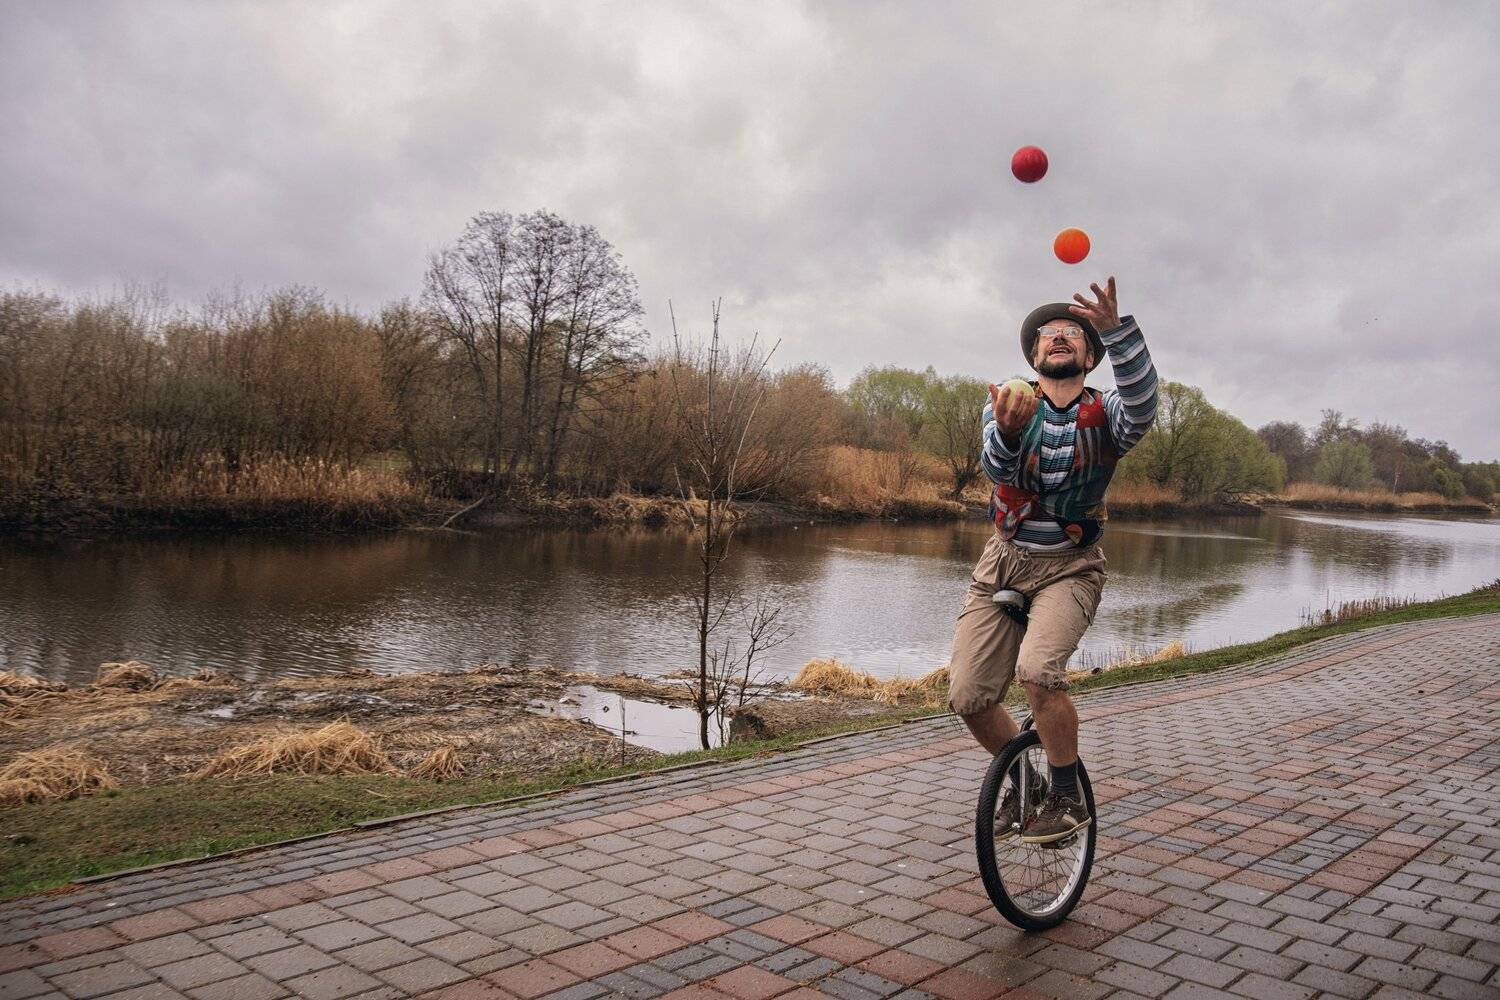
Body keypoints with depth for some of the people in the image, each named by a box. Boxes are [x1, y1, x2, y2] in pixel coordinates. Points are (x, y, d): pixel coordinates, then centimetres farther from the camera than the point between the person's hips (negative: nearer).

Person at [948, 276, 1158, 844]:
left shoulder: (1104, 413, -5)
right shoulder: (1008, 402, -3)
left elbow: (1142, 409, -31)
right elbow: (995, 466, -24)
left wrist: (1117, 329, -45)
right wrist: (1008, 431, -48)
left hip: (1071, 568, -2)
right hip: (1004, 562, 3)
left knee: (1037, 669, -29)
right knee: (967, 696, -5)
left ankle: (1068, 799, -7)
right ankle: (1025, 782, 23)